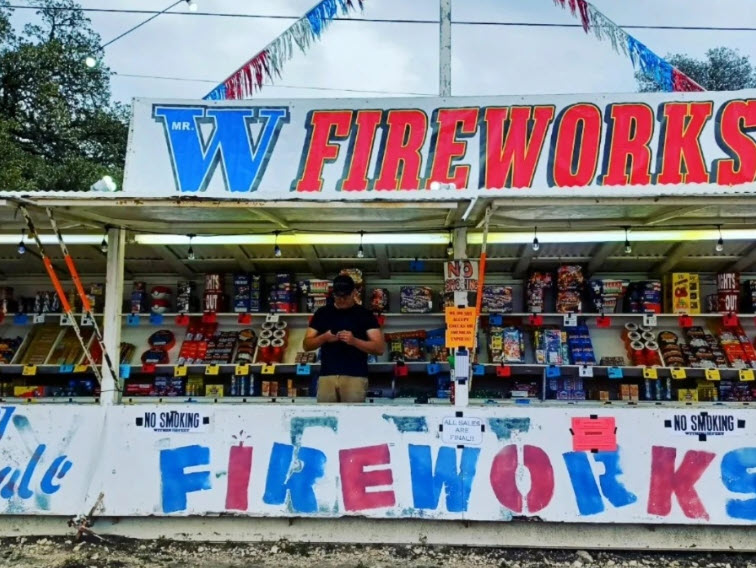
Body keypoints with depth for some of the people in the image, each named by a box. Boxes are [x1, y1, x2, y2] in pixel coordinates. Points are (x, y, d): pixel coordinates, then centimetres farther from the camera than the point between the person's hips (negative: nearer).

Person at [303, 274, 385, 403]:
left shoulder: (365, 315, 4)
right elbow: (306, 344, 11)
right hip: (327, 376, 2)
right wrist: (324, 337, -9)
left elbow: (380, 348, -3)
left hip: (355, 377, -2)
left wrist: (354, 341, -17)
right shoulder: (322, 313, 11)